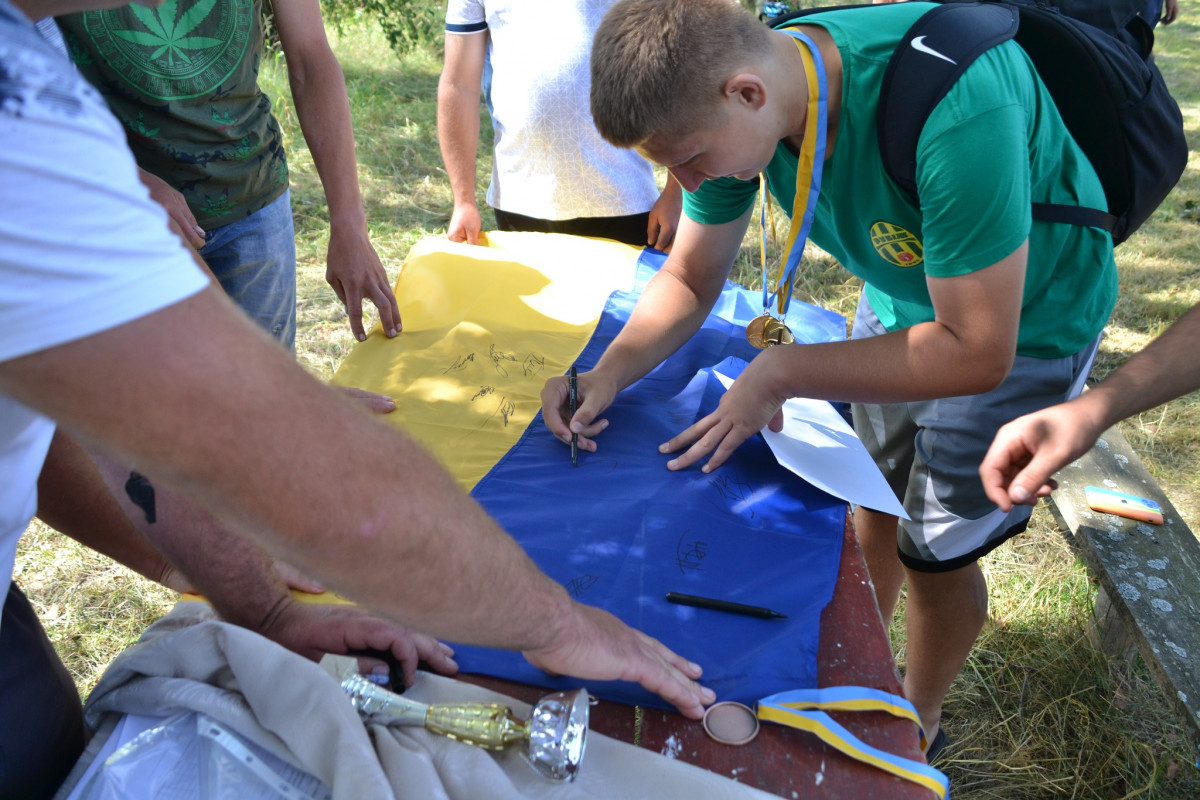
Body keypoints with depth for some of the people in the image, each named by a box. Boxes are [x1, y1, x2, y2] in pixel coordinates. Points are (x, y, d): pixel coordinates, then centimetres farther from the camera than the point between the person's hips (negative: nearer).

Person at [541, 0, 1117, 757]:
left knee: (937, 552, 4)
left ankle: (919, 718, 35)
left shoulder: (953, 107, -42)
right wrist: (608, 374, -25)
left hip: (1025, 321, -5)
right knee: (875, 499, 19)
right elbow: (688, 280, -9)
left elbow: (978, 352, -36)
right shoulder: (733, 105, -21)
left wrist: (782, 371, -33)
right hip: (902, 295, 6)